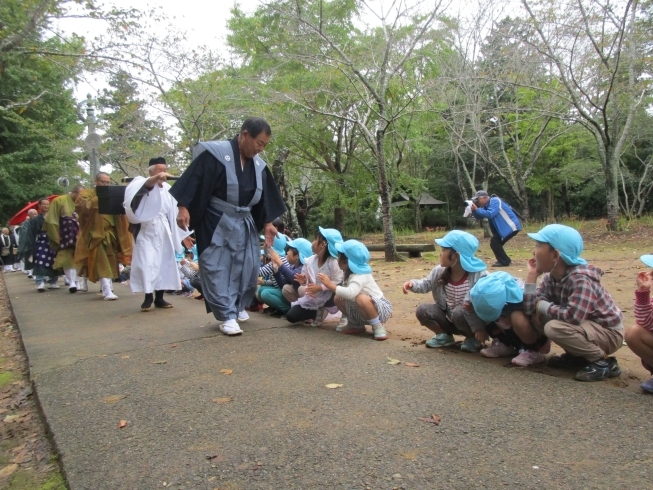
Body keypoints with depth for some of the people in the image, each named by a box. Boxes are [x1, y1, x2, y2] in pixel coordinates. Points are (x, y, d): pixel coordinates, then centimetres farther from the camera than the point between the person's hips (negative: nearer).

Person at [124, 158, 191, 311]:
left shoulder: (168, 189, 8)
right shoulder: (142, 182, -1)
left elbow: (174, 213, 12)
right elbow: (146, 185, -28)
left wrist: (184, 234, 12)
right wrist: (156, 178, -48)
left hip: (164, 231, 4)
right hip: (147, 230, -4)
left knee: (164, 263, 5)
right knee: (147, 263, -9)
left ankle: (159, 298, 14)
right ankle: (148, 298, 0)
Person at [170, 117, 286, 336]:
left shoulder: (259, 165, 6)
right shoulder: (215, 154, -13)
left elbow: (265, 197, 13)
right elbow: (194, 179, -16)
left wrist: (267, 223, 10)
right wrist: (183, 208, -24)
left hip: (245, 224, 6)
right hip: (216, 224, -6)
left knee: (248, 268, 7)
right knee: (217, 269, -5)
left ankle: (237, 308, 25)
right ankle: (227, 316, -1)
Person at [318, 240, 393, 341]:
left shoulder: (360, 276, -30)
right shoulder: (349, 273, -2)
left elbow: (350, 293, -47)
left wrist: (331, 285, -43)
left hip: (380, 309, -9)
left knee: (361, 298, -39)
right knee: (338, 298, 4)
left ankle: (378, 327, -17)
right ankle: (357, 325, 16)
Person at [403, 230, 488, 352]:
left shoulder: (478, 275, -23)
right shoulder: (439, 271, -6)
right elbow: (426, 284, 5)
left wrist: (479, 328, -27)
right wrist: (413, 284, -18)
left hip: (470, 320, -5)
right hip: (449, 319, 5)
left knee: (459, 312, -37)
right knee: (422, 310, -13)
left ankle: (473, 338, -6)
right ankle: (444, 335, 11)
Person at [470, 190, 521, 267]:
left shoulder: (495, 201, -17)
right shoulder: (487, 205, 10)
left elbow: (490, 214, -30)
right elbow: (479, 217, 11)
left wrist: (477, 209, -26)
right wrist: (474, 210, -6)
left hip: (511, 226, -10)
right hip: (504, 227, 10)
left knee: (494, 242, -12)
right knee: (495, 242, 13)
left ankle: (504, 261, -6)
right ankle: (505, 260, 23)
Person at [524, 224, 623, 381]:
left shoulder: (580, 279, -28)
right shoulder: (550, 278, -4)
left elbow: (573, 316, -41)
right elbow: (529, 309, -13)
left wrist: (542, 305, -24)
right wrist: (532, 275, -15)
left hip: (608, 333, -8)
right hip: (586, 326, 8)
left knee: (554, 327, -30)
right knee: (538, 318, -5)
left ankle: (604, 362, -10)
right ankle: (577, 356, 10)